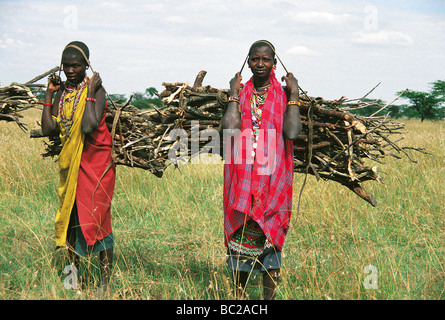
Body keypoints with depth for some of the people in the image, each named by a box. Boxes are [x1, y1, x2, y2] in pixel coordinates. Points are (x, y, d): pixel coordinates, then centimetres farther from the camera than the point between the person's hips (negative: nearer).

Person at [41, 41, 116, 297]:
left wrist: (90, 93, -24)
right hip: (70, 161, 7)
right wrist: (49, 94, -2)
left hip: (96, 162, -6)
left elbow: (89, 126, -28)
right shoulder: (62, 91, 6)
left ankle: (105, 282, 1)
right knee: (70, 216, 14)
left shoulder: (96, 90, -13)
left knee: (97, 219, -6)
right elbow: (49, 129, -2)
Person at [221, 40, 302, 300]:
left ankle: (270, 296, 11)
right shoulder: (241, 93, 7)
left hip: (272, 178, -2)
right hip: (242, 178, 2)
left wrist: (293, 94, -8)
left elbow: (292, 132, -14)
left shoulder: (284, 94, 3)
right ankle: (239, 296, 18)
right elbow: (229, 127, -10)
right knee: (239, 238, 6)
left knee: (270, 238, 1)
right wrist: (234, 94, -4)